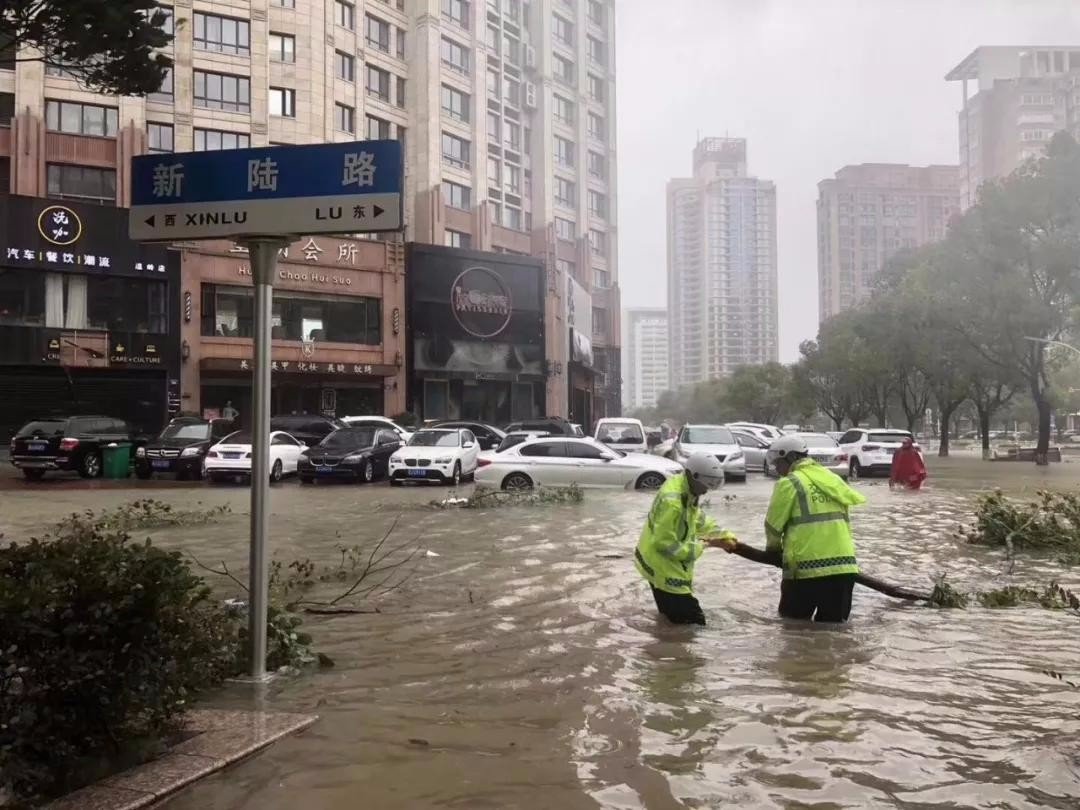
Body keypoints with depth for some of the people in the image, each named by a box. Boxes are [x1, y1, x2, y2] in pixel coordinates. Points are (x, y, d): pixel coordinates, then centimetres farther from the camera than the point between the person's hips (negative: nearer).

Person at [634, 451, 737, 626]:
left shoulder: (686, 489, -2)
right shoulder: (671, 501, -33)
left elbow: (699, 519, 13)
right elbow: (664, 543, -29)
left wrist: (723, 535, 1)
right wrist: (700, 546, -19)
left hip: (669, 563, 10)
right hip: (661, 565, -10)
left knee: (673, 615, 23)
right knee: (693, 621, -4)